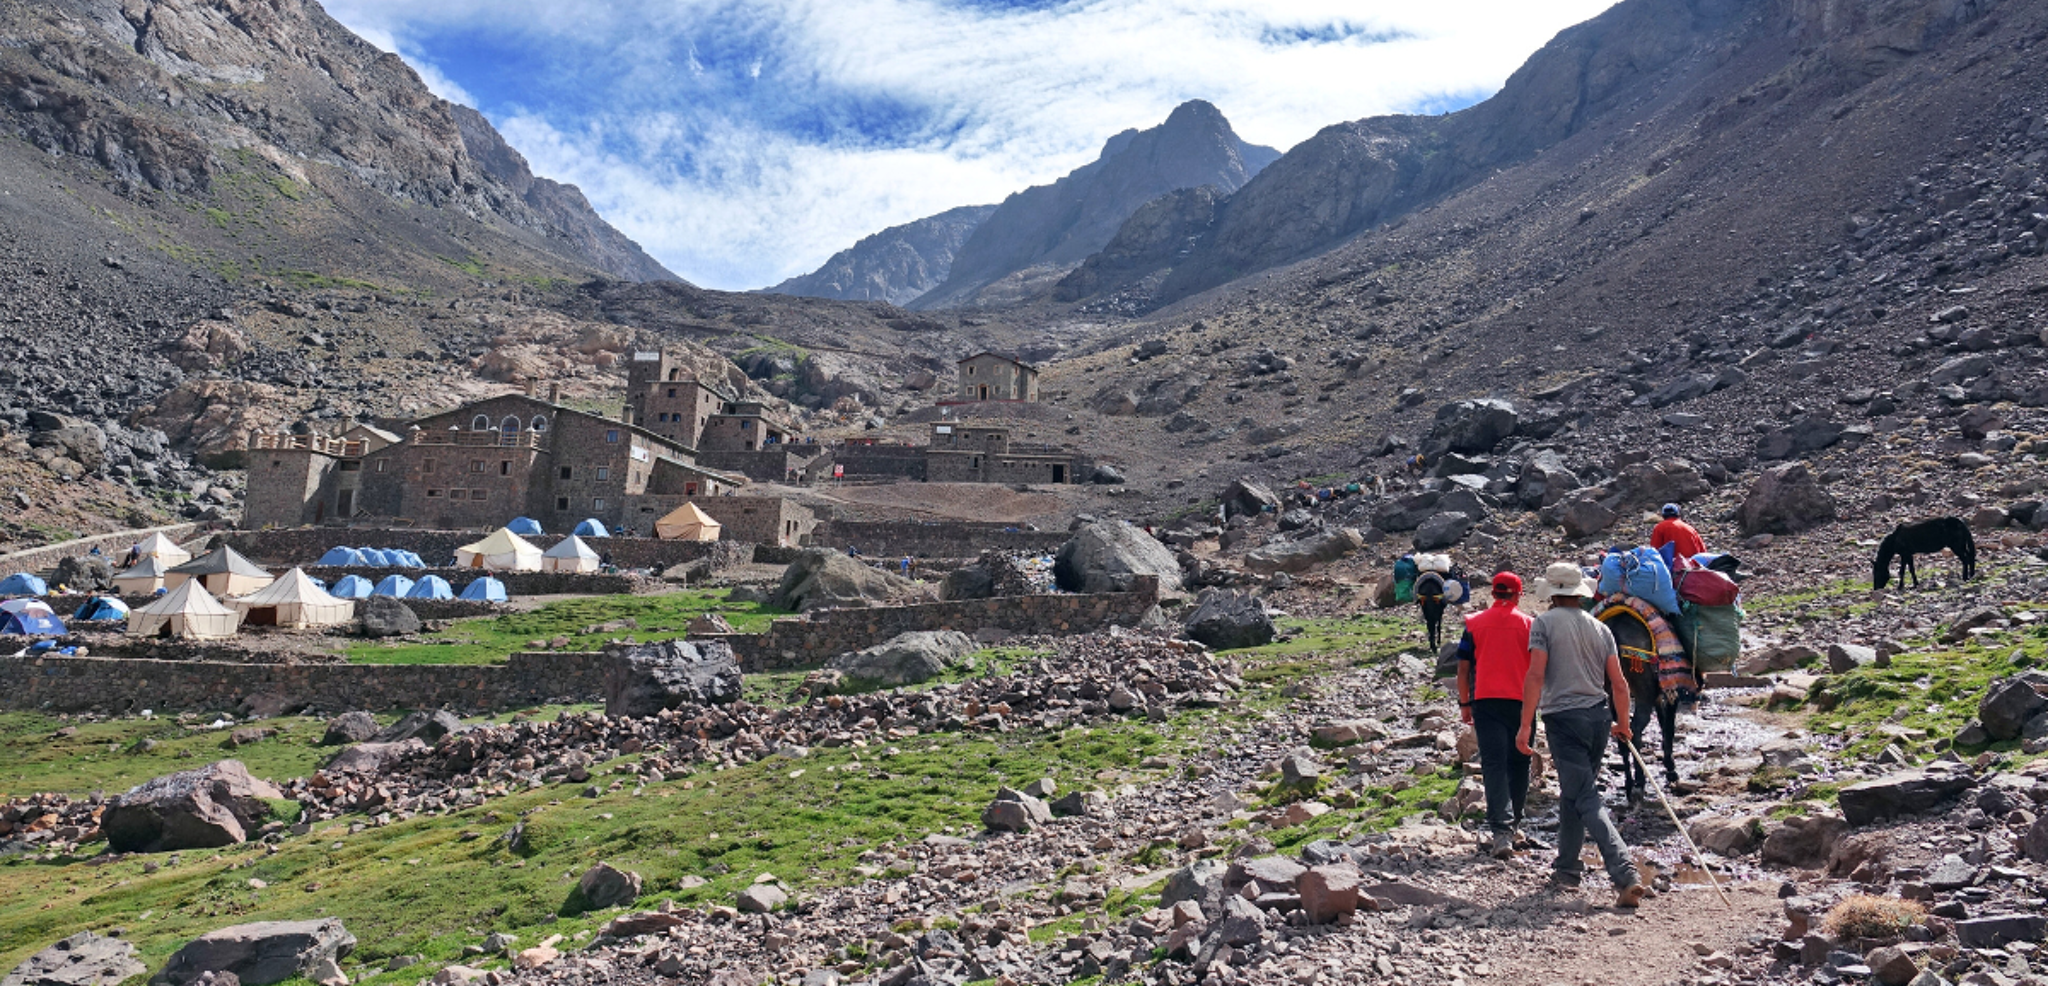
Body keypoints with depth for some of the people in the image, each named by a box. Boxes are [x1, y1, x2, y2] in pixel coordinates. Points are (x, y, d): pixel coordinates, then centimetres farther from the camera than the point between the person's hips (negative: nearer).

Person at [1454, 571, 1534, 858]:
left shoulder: (1474, 623, 3)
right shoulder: (1528, 624, 2)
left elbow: (1464, 668, 3)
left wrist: (1464, 703, 10)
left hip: (1486, 700, 0)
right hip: (1521, 701, 0)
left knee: (1493, 763, -4)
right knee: (1518, 763, 15)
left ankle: (1502, 830, -17)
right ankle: (1513, 826, 25)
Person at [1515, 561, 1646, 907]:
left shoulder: (1544, 623, -5)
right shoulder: (1599, 628, 9)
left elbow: (1535, 676, -14)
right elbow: (1619, 683, 9)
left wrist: (1525, 725, -12)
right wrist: (1622, 724, 24)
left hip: (1563, 717, -6)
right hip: (1598, 716, 6)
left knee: (1585, 800, -6)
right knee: (1573, 793, 19)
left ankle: (1626, 876, -16)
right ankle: (1566, 868, 28)